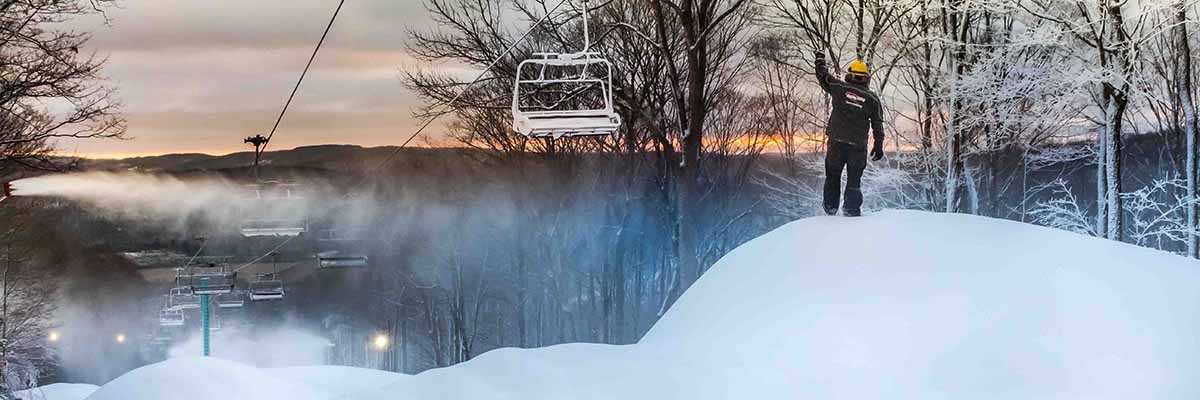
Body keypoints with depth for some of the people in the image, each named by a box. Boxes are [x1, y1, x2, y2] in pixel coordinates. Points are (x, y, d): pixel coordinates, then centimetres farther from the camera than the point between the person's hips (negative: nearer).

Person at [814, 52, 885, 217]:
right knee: (854, 180, 8)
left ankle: (831, 206, 19)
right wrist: (878, 146, 11)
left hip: (836, 142, 0)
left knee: (832, 175, 15)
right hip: (858, 146, 0)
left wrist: (820, 59, 31)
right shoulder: (873, 99, 1)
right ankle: (852, 210, 3)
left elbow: (823, 77, 14)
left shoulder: (839, 88, -2)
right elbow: (878, 125, 4)